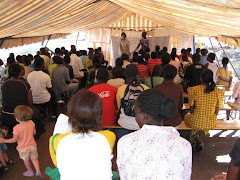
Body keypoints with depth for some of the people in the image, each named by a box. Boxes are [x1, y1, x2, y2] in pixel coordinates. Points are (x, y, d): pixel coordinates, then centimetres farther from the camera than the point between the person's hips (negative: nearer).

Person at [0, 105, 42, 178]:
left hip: (23, 148, -3)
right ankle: (38, 171, 16)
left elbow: (14, 140, -19)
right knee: (34, 158, 21)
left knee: (26, 160, 21)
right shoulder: (31, 123, -12)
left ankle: (30, 172, 39)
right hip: (32, 145, 3)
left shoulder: (17, 128, -26)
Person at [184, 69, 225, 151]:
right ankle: (199, 138, 22)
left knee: (186, 117, 34)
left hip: (196, 123, -3)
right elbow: (216, 112, -1)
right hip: (211, 124, 3)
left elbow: (191, 110, -6)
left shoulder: (194, 90, -15)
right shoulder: (218, 92, -8)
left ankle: (199, 142, 27)